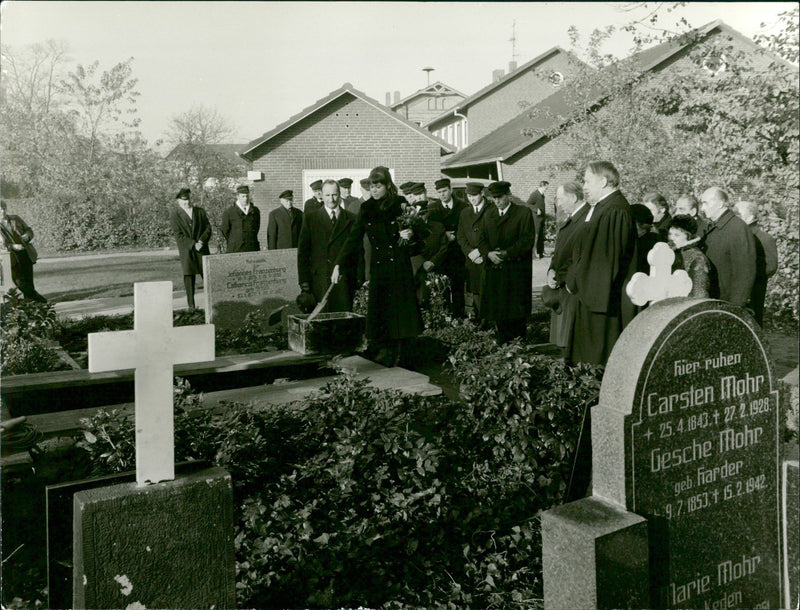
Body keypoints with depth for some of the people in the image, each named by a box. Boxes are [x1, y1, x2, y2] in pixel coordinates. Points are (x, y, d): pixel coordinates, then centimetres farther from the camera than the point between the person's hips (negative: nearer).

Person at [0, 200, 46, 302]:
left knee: (28, 280, 5)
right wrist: (12, 246, -23)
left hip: (26, 254, 2)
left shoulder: (15, 218, 7)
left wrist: (27, 236, -10)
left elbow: (29, 230, 13)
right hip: (13, 257, -2)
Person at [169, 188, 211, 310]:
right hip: (186, 250, -2)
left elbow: (208, 227, 6)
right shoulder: (174, 213, 0)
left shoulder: (200, 211, 10)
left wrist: (201, 241, -10)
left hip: (202, 248, 2)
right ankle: (191, 304, 5)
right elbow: (178, 234, -6)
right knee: (189, 275, -1)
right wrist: (193, 244, -14)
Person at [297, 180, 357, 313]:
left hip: (344, 280, 1)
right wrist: (304, 281, -3)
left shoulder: (351, 219, 10)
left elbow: (358, 251, 10)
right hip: (319, 279, -1)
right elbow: (303, 251, 5)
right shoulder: (310, 217, 7)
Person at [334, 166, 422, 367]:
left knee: (399, 307, -2)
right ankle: (383, 350, 6)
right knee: (378, 309, -1)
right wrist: (338, 264, -2)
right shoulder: (366, 208, 5)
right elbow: (354, 238, 5)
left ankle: (398, 355, 5)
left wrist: (410, 235, -18)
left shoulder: (400, 204, -2)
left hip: (399, 266, -2)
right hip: (378, 266, 3)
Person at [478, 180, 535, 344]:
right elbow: (482, 239, 12)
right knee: (497, 310, 4)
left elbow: (527, 241, -8)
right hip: (493, 271, 4)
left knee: (516, 310, -3)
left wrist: (506, 253, -16)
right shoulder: (488, 214, 15)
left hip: (516, 271, -4)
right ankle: (503, 345, 13)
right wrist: (488, 253, -9)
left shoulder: (523, 213, -2)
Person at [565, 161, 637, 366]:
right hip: (591, 292, 10)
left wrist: (574, 280, -11)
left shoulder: (614, 211, -18)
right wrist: (574, 279, 13)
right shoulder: (600, 207, 13)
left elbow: (605, 256, -20)